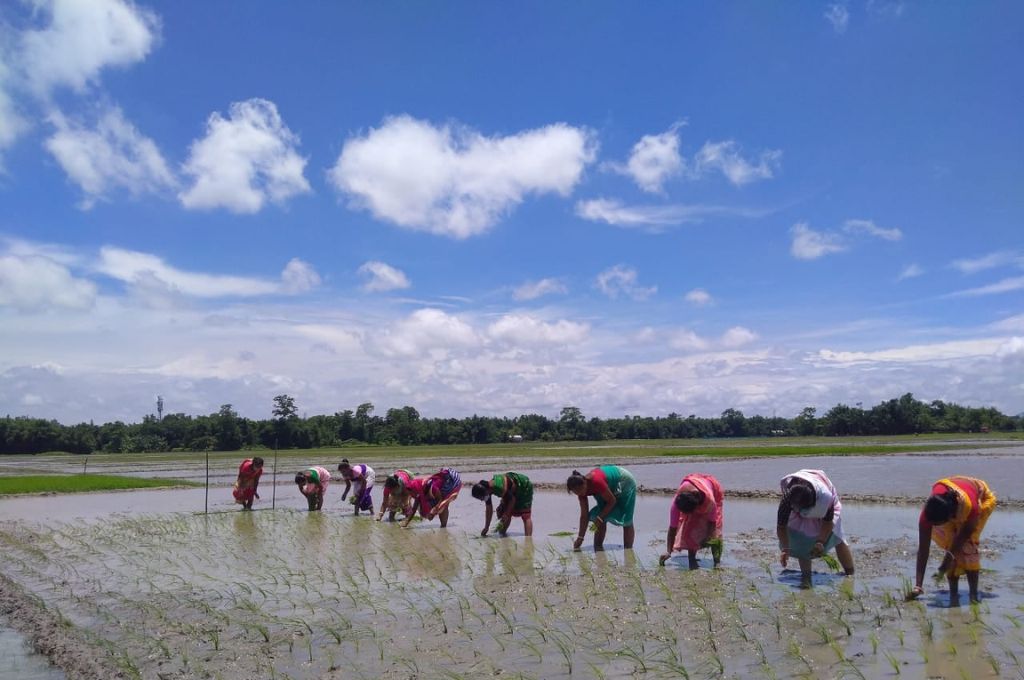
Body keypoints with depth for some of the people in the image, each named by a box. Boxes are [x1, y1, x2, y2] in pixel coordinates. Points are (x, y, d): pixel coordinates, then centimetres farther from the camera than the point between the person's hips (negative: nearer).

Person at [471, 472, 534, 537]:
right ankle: (502, 534, 22)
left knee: (525, 515, -13)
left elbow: (512, 499, -22)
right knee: (501, 511, 5)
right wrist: (486, 528, 5)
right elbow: (489, 509, -1)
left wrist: (506, 514, -12)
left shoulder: (499, 487, -38)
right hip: (513, 491, 8)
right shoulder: (487, 489, -13)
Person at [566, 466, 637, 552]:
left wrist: (600, 517, -24)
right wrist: (580, 538, -10)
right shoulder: (582, 491, -17)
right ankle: (598, 547, 7)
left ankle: (628, 550, 4)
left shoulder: (597, 481, -41)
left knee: (626, 521, -3)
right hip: (611, 488, 7)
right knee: (601, 520, -2)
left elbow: (612, 501, -27)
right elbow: (584, 515, -11)